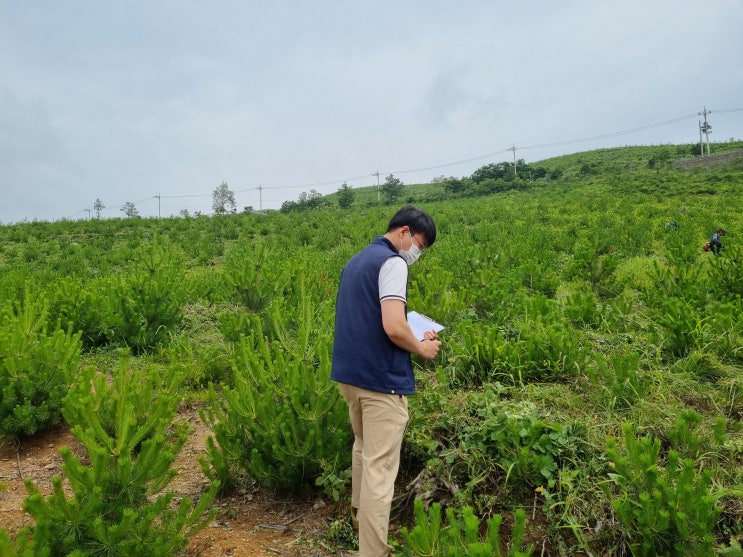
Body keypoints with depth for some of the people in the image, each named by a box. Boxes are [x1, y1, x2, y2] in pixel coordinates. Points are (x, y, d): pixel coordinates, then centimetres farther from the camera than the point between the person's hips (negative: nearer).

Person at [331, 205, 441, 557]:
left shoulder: (355, 262, 15)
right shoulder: (391, 263, -14)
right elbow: (393, 328, -24)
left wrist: (413, 338, 19)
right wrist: (422, 347, -6)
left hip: (349, 373, 10)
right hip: (380, 379, -10)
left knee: (364, 447, 27)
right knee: (380, 467, -4)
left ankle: (360, 514, 45)